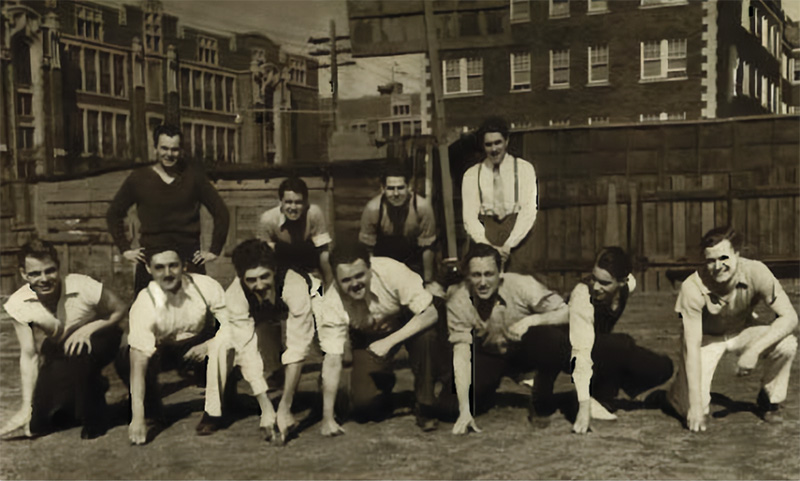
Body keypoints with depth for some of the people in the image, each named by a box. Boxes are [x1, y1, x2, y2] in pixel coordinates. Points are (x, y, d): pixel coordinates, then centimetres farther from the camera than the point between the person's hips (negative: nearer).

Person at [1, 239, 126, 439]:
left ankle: (94, 421, -12)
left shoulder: (83, 287, -32)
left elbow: (120, 310, -16)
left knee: (79, 355, -40)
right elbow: (29, 355, -19)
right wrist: (26, 407, -22)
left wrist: (87, 329, -33)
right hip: (58, 349, 3)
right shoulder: (18, 304, -23)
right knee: (37, 424, -2)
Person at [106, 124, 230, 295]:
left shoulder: (193, 177, 5)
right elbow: (113, 214, 15)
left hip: (189, 260, 0)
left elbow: (221, 213, 10)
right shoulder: (138, 179, 5)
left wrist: (214, 250, 5)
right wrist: (125, 249, 8)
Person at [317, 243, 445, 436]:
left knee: (426, 336, -35)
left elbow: (430, 313, -32)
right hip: (368, 338, 1)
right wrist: (328, 417, -26)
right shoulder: (332, 304, -29)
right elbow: (332, 360, -25)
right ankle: (384, 382, 21)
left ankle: (425, 407, -14)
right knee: (363, 402, -16)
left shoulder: (391, 272, -34)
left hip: (410, 325, -1)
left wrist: (389, 342, -39)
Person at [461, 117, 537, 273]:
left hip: (517, 234, -1)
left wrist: (509, 245, -13)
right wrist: (489, 247, -14)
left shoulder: (524, 169, 6)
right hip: (485, 233, 1)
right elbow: (469, 216, 2)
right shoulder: (471, 175, 9)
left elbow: (529, 211, -2)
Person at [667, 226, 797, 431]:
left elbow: (789, 317, -25)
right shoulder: (693, 287, -32)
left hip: (743, 331, 3)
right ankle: (678, 388, 20)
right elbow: (691, 346, -29)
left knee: (786, 344, -27)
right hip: (706, 337, -2)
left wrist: (755, 350, -39)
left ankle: (768, 400, 1)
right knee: (692, 411, -18)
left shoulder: (756, 272, -28)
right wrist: (695, 403, -31)